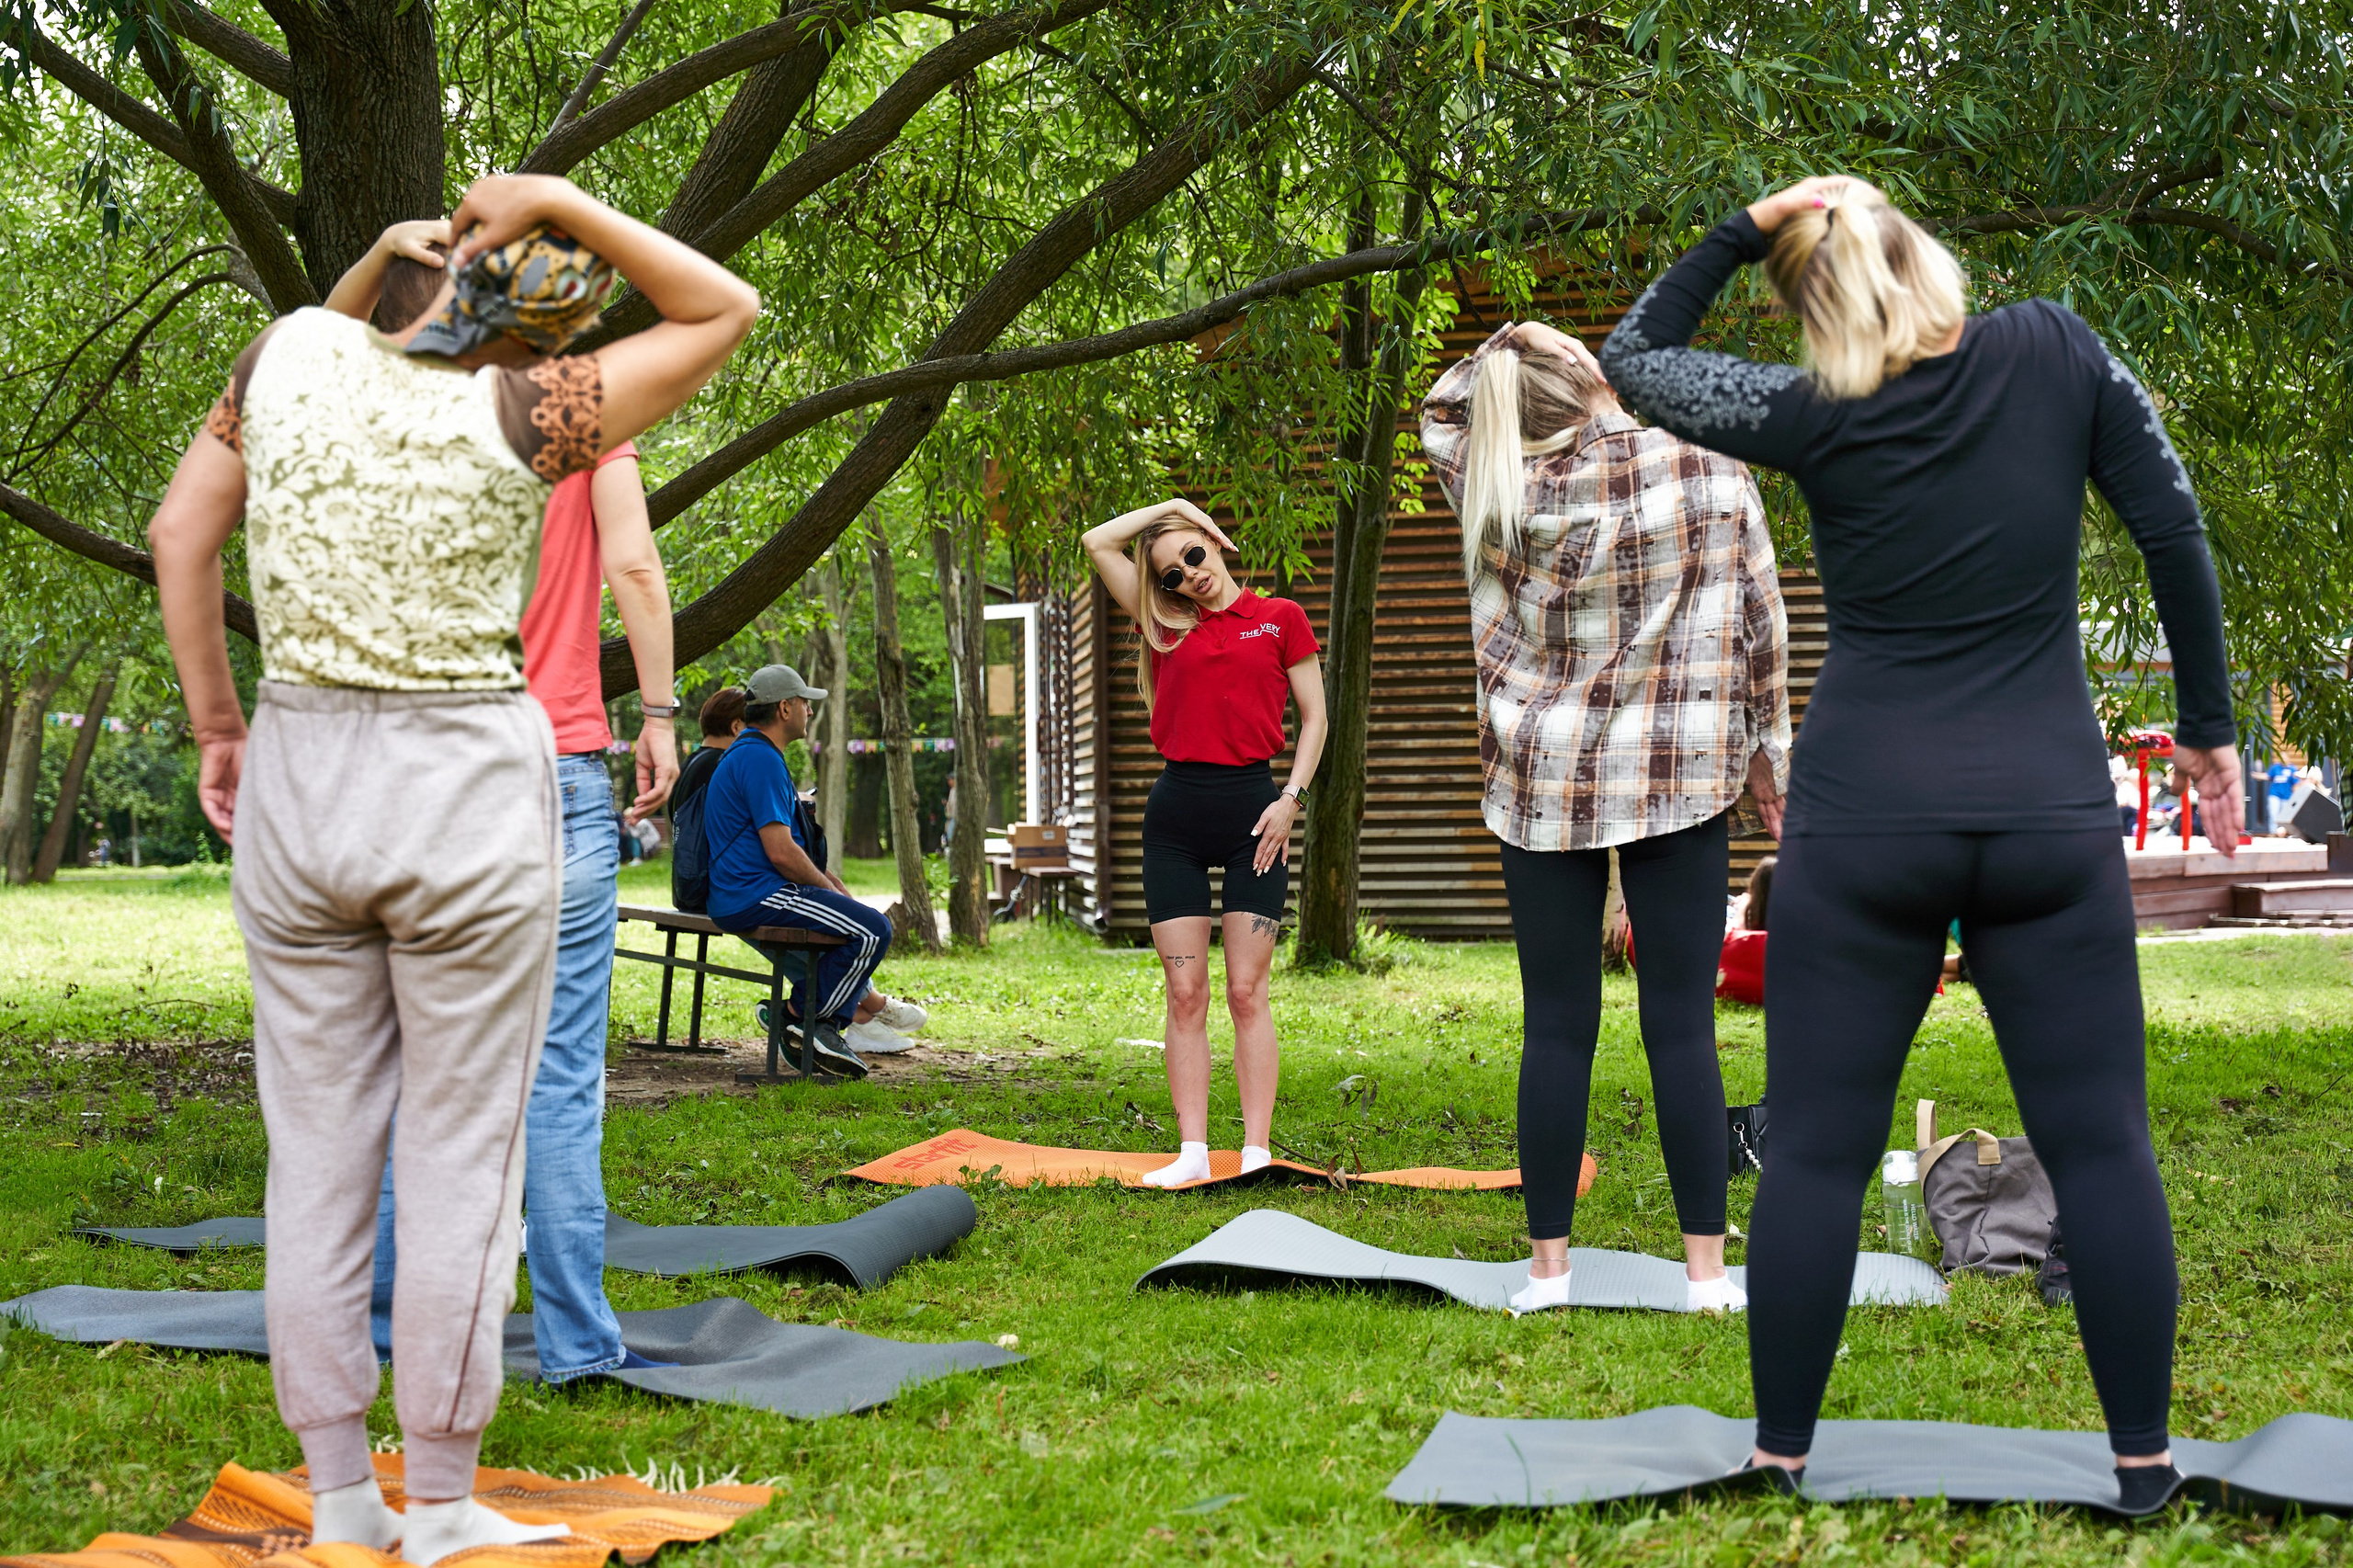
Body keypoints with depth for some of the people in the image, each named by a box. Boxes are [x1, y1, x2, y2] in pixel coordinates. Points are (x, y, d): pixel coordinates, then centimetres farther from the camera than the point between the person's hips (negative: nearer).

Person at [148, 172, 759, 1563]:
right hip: (471, 785, -4)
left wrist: (217, 721, 14)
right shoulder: (517, 417, -14)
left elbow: (181, 532, 6)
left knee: (318, 1147, 10)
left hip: (297, 775, 4)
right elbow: (726, 312, -5)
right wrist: (565, 202, -9)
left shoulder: (296, 350, -3)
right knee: (461, 1152, 4)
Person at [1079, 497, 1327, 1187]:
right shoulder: (1167, 625, 11)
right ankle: (1192, 1151, 2)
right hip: (1176, 813, 2)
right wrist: (1172, 504, 12)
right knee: (1185, 993, 0)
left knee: (1247, 989, -4)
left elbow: (1314, 717, 6)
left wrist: (1292, 797, -5)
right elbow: (1097, 542, 9)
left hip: (1251, 808, -2)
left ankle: (1257, 1151, -3)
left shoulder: (1279, 618, 6)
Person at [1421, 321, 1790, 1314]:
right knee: (1681, 1026, 1)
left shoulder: (1503, 489, -4)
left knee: (1557, 1028, 5)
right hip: (1682, 782, -1)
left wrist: (1499, 356, 3)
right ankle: (1706, 1269, 3)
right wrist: (1769, 751, 10)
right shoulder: (1708, 468, -5)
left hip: (1543, 782, 1)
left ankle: (1547, 1267, 8)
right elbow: (1759, 622, 0)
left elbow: (1440, 412, 18)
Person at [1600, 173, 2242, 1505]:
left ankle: (1783, 1455, 11)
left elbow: (1634, 359, 9)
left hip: (1863, 826, -1)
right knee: (2102, 1146, 7)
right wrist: (2208, 723, 10)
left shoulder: (1815, 419, -5)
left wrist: (1742, 235, 6)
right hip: (2052, 819, 1)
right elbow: (2175, 530, 1)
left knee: (1816, 1151, 6)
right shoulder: (2055, 353, -2)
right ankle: (2143, 1457, 9)